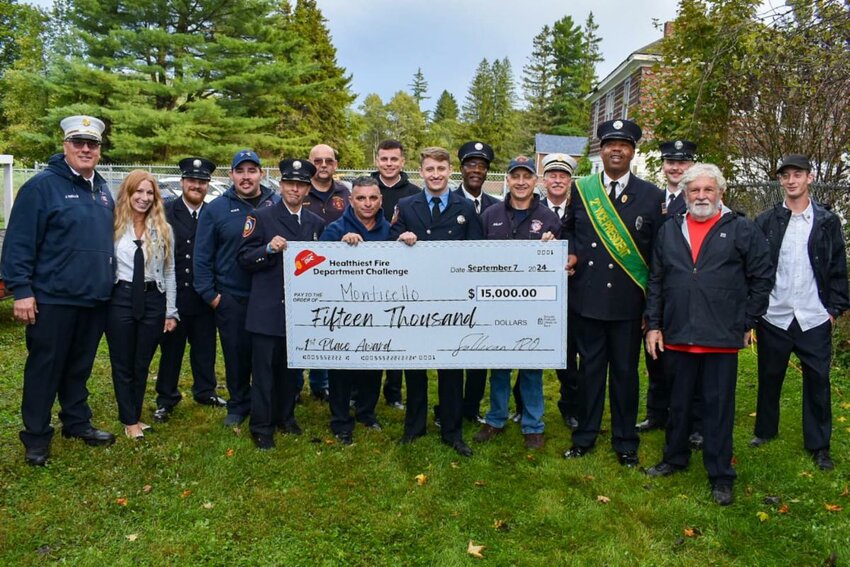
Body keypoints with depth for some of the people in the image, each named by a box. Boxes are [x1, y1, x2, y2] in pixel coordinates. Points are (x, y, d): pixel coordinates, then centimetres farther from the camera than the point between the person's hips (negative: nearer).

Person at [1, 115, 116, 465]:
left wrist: (107, 283, 18)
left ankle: (77, 422, 32)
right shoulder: (42, 186, -10)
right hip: (53, 299, -6)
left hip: (94, 298, 6)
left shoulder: (102, 189, 12)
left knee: (80, 367, 18)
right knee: (45, 369, 5)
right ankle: (36, 437, 17)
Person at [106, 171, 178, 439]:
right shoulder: (113, 226, -3)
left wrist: (171, 311, 6)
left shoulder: (163, 229, 4)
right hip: (120, 299, -2)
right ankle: (129, 420, 23)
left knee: (142, 363, 12)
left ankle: (136, 416, 28)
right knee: (122, 364, 9)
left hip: (153, 300, 2)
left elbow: (169, 272, 7)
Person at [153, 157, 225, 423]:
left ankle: (205, 391, 31)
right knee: (170, 348, 10)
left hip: (204, 297, 2)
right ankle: (166, 398, 23)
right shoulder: (165, 212, -3)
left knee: (205, 347, 13)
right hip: (172, 295, -2)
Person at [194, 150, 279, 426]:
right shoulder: (216, 209, -1)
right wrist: (209, 294, -4)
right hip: (231, 297, 0)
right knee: (236, 353, 10)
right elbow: (202, 256, 0)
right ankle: (238, 405, 29)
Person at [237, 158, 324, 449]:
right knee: (264, 368, 3)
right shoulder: (261, 217, 0)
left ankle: (285, 416, 30)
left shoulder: (316, 223, 11)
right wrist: (269, 249, -19)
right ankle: (261, 426, 15)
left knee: (291, 367, 13)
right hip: (267, 308, -3)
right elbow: (244, 259, -3)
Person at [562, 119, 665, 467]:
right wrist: (570, 255, -5)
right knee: (590, 368, 11)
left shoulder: (652, 196, 2)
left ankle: (625, 442, 24)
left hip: (628, 301, -1)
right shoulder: (580, 190, 6)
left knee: (625, 371, 8)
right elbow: (567, 232, 17)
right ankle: (585, 436, 26)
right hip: (587, 297, 1)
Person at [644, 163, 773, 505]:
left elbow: (761, 277, 2)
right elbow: (655, 282, 9)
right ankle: (675, 458, 34)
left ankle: (721, 476, 18)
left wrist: (748, 322, 0)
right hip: (677, 335, 3)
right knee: (678, 402, 16)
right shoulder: (669, 231, 9)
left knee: (719, 407, 5)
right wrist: (653, 325, 5)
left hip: (722, 337, -3)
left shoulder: (742, 230, 0)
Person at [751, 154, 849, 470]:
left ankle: (819, 445, 19)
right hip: (773, 317, 0)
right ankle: (765, 430, 31)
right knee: (769, 377, 13)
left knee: (817, 381, 6)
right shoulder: (765, 222, 1)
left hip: (815, 319, 0)